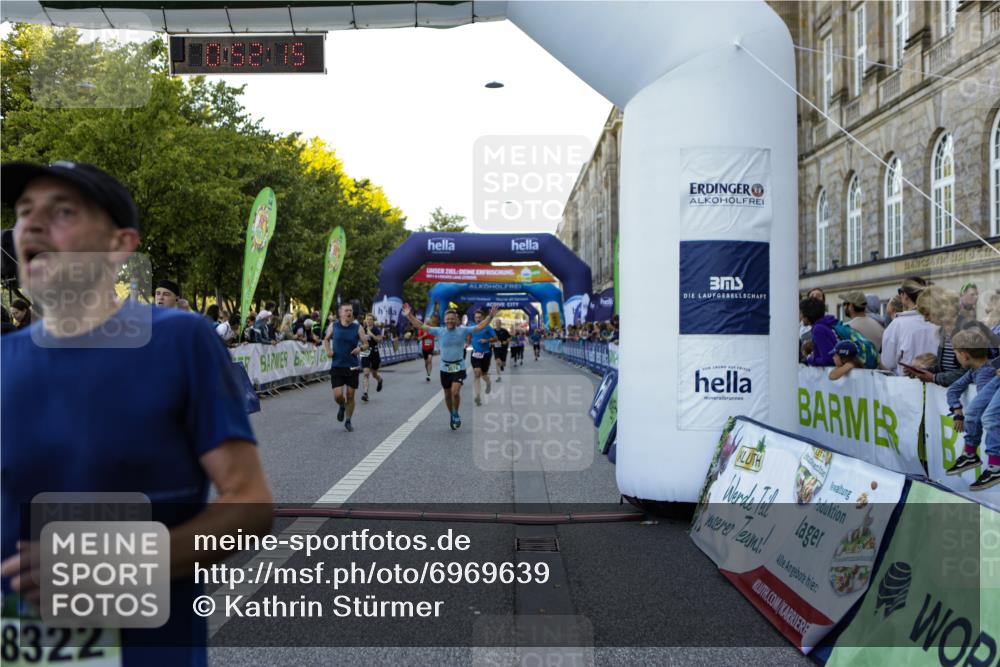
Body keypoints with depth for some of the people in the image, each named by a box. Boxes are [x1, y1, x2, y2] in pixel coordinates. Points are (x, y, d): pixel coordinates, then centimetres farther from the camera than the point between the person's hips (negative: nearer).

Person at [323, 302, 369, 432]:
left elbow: (366, 344, 1)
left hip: (352, 366, 0)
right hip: (337, 366, 0)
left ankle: (348, 421, 24)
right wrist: (328, 350, -2)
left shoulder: (358, 328, -3)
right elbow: (326, 339, 16)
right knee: (338, 395, -8)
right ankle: (342, 406, 29)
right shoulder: (333, 326, 0)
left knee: (350, 395, 5)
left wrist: (361, 348, -21)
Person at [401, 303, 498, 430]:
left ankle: (456, 414, 6)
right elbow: (421, 326, -3)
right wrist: (409, 316, -11)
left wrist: (490, 316, -21)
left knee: (455, 392, -19)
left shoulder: (463, 331, -5)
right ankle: (452, 416, 36)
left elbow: (480, 326, -10)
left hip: (459, 368, -2)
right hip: (445, 368, 2)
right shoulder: (439, 331, -3)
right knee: (448, 395, 13)